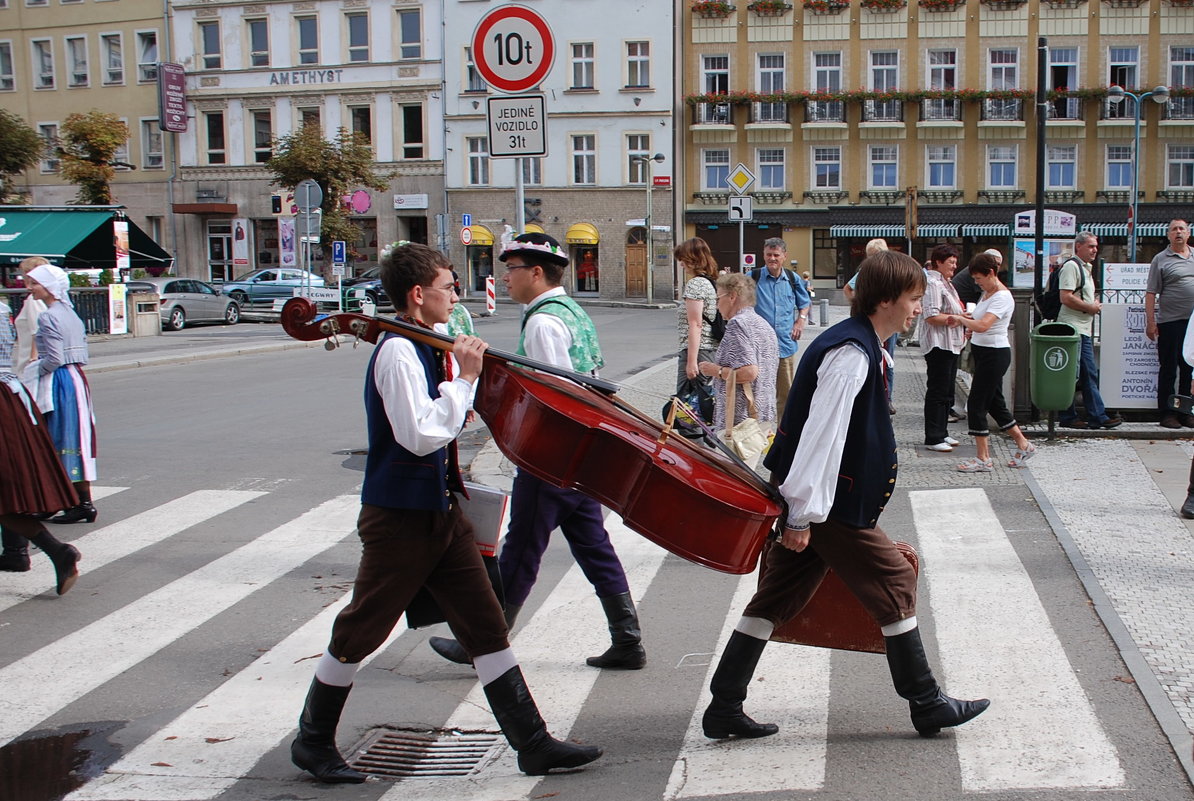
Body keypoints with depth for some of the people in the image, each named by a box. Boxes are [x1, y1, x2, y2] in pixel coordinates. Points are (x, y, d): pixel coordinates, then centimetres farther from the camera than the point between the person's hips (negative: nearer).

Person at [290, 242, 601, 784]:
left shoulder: (426, 348, 11)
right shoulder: (398, 352, -17)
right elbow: (420, 434, -27)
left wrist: (461, 377, 3)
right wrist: (464, 378, -20)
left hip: (439, 512, 9)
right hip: (399, 516, -9)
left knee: (486, 627, 7)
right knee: (360, 632, 5)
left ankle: (533, 743, 12)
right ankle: (312, 741, 23)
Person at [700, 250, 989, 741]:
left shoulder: (863, 346, 15)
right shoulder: (851, 354, -19)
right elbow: (821, 435, -24)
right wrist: (803, 514, -25)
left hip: (815, 501, 10)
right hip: (828, 505, -10)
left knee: (776, 599, 10)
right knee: (894, 583, 2)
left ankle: (724, 710, 13)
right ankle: (927, 705, 15)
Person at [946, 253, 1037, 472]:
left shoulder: (1002, 298, -18)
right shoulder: (987, 293, 12)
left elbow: (982, 325, -31)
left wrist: (959, 319, -16)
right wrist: (965, 319, 0)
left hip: (995, 354, -10)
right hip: (982, 352, 10)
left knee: (976, 404, -7)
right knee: (994, 403, 16)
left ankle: (983, 459, 1)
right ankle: (1024, 446, 28)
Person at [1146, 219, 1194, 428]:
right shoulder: (1161, 259, 0)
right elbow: (1151, 293, -4)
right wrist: (1150, 322, -10)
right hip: (1170, 322, -4)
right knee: (1168, 370, 1)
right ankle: (1166, 413, 7)